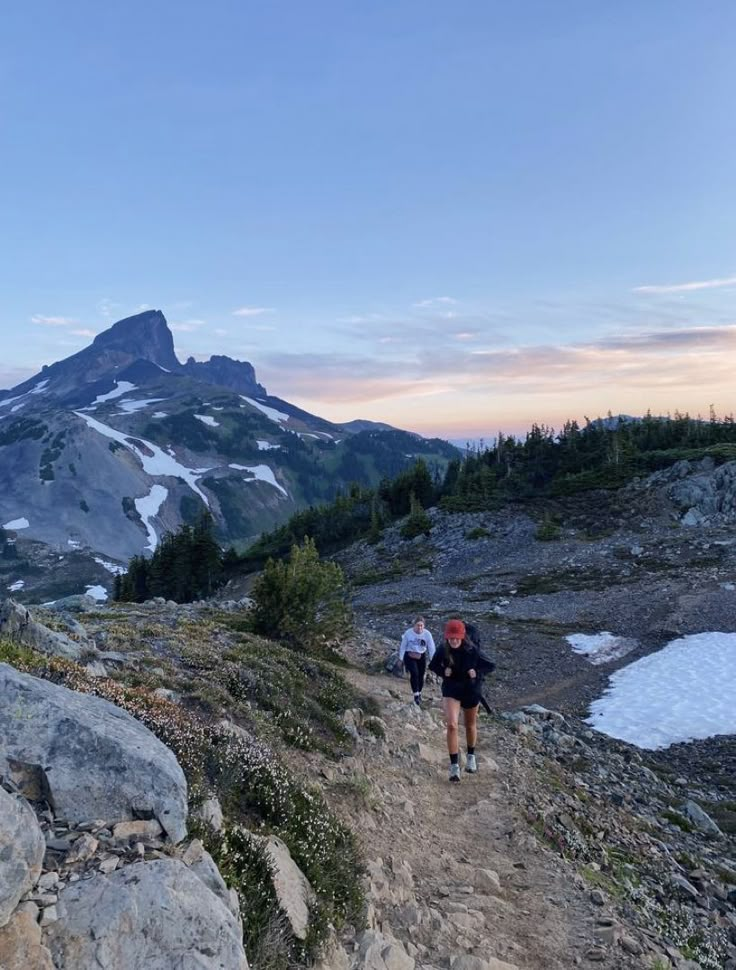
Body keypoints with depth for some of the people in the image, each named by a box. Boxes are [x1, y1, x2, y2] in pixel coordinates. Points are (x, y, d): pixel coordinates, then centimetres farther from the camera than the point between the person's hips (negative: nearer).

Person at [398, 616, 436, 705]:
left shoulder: (427, 634, -15)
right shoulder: (408, 633, -15)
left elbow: (431, 648, -8)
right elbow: (403, 646, -4)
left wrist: (432, 660, -8)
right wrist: (401, 659, 1)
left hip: (421, 657, 2)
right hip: (409, 656, -2)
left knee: (421, 676, 9)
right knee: (414, 673, -20)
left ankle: (419, 693, 35)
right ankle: (416, 695, -10)